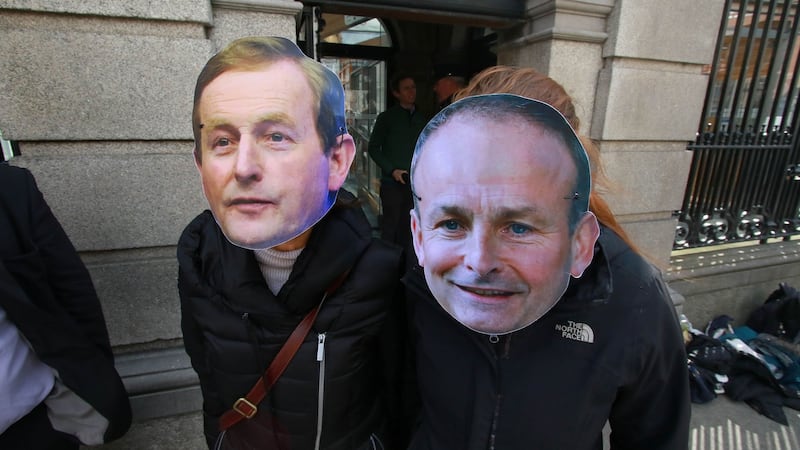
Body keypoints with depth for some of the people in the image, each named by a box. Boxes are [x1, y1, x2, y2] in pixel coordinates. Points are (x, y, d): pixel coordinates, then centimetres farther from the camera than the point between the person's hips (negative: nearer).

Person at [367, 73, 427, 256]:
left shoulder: (421, 119, 11)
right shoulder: (387, 118, -1)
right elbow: (373, 148, -2)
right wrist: (392, 170, -12)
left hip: (415, 183, 4)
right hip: (392, 182, -4)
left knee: (407, 227, 10)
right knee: (390, 226, -1)